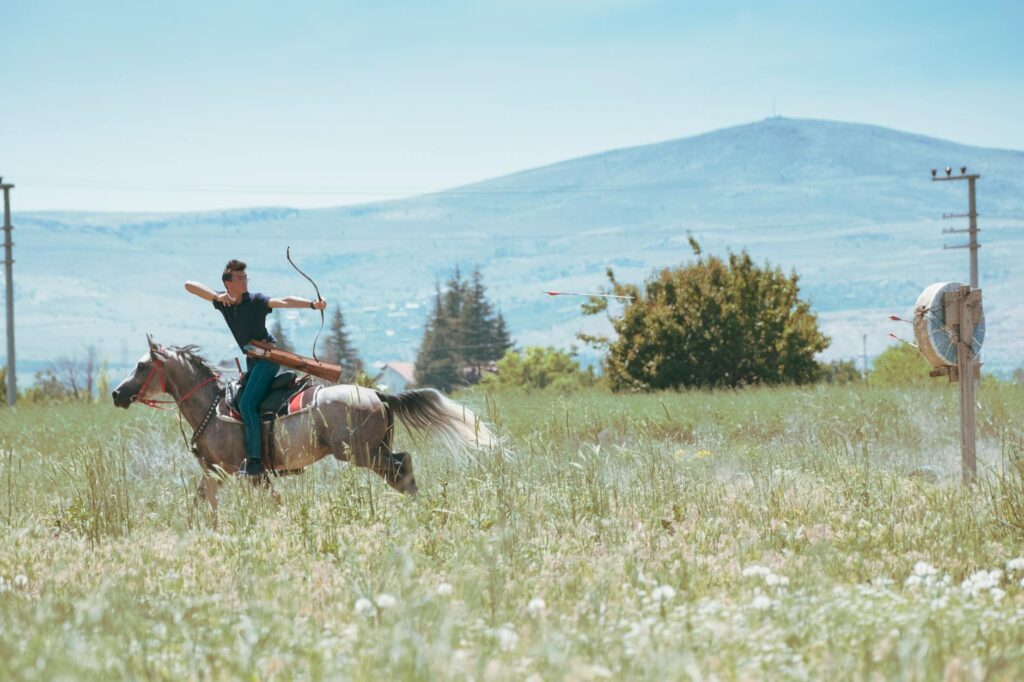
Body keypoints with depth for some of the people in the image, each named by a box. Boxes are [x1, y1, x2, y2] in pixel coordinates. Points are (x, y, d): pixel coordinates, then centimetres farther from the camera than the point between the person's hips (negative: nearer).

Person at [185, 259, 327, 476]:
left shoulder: (256, 301, -16)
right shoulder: (222, 301, 0)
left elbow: (284, 302, -29)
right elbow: (189, 286, -5)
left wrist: (312, 304, -46)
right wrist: (218, 297, -22)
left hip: (267, 357, -8)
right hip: (251, 360, 8)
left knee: (247, 404, -20)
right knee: (242, 404, 13)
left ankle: (255, 460, -24)